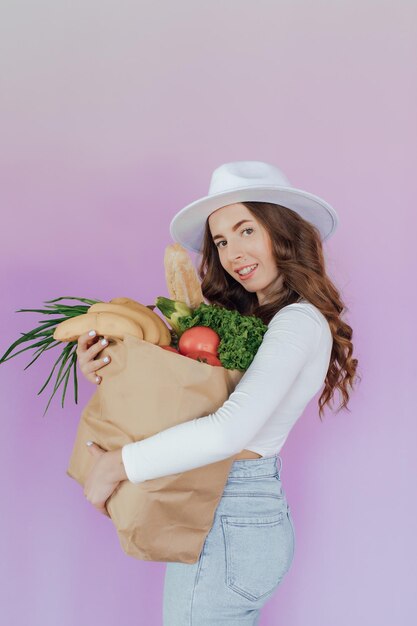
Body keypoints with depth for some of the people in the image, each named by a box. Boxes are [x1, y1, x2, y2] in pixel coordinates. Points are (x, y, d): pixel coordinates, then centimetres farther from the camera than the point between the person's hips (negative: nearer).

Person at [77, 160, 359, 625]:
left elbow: (230, 432, -30)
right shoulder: (243, 314, 9)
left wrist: (115, 465, -22)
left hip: (228, 527, -8)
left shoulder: (298, 322, -18)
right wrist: (103, 369, -10)